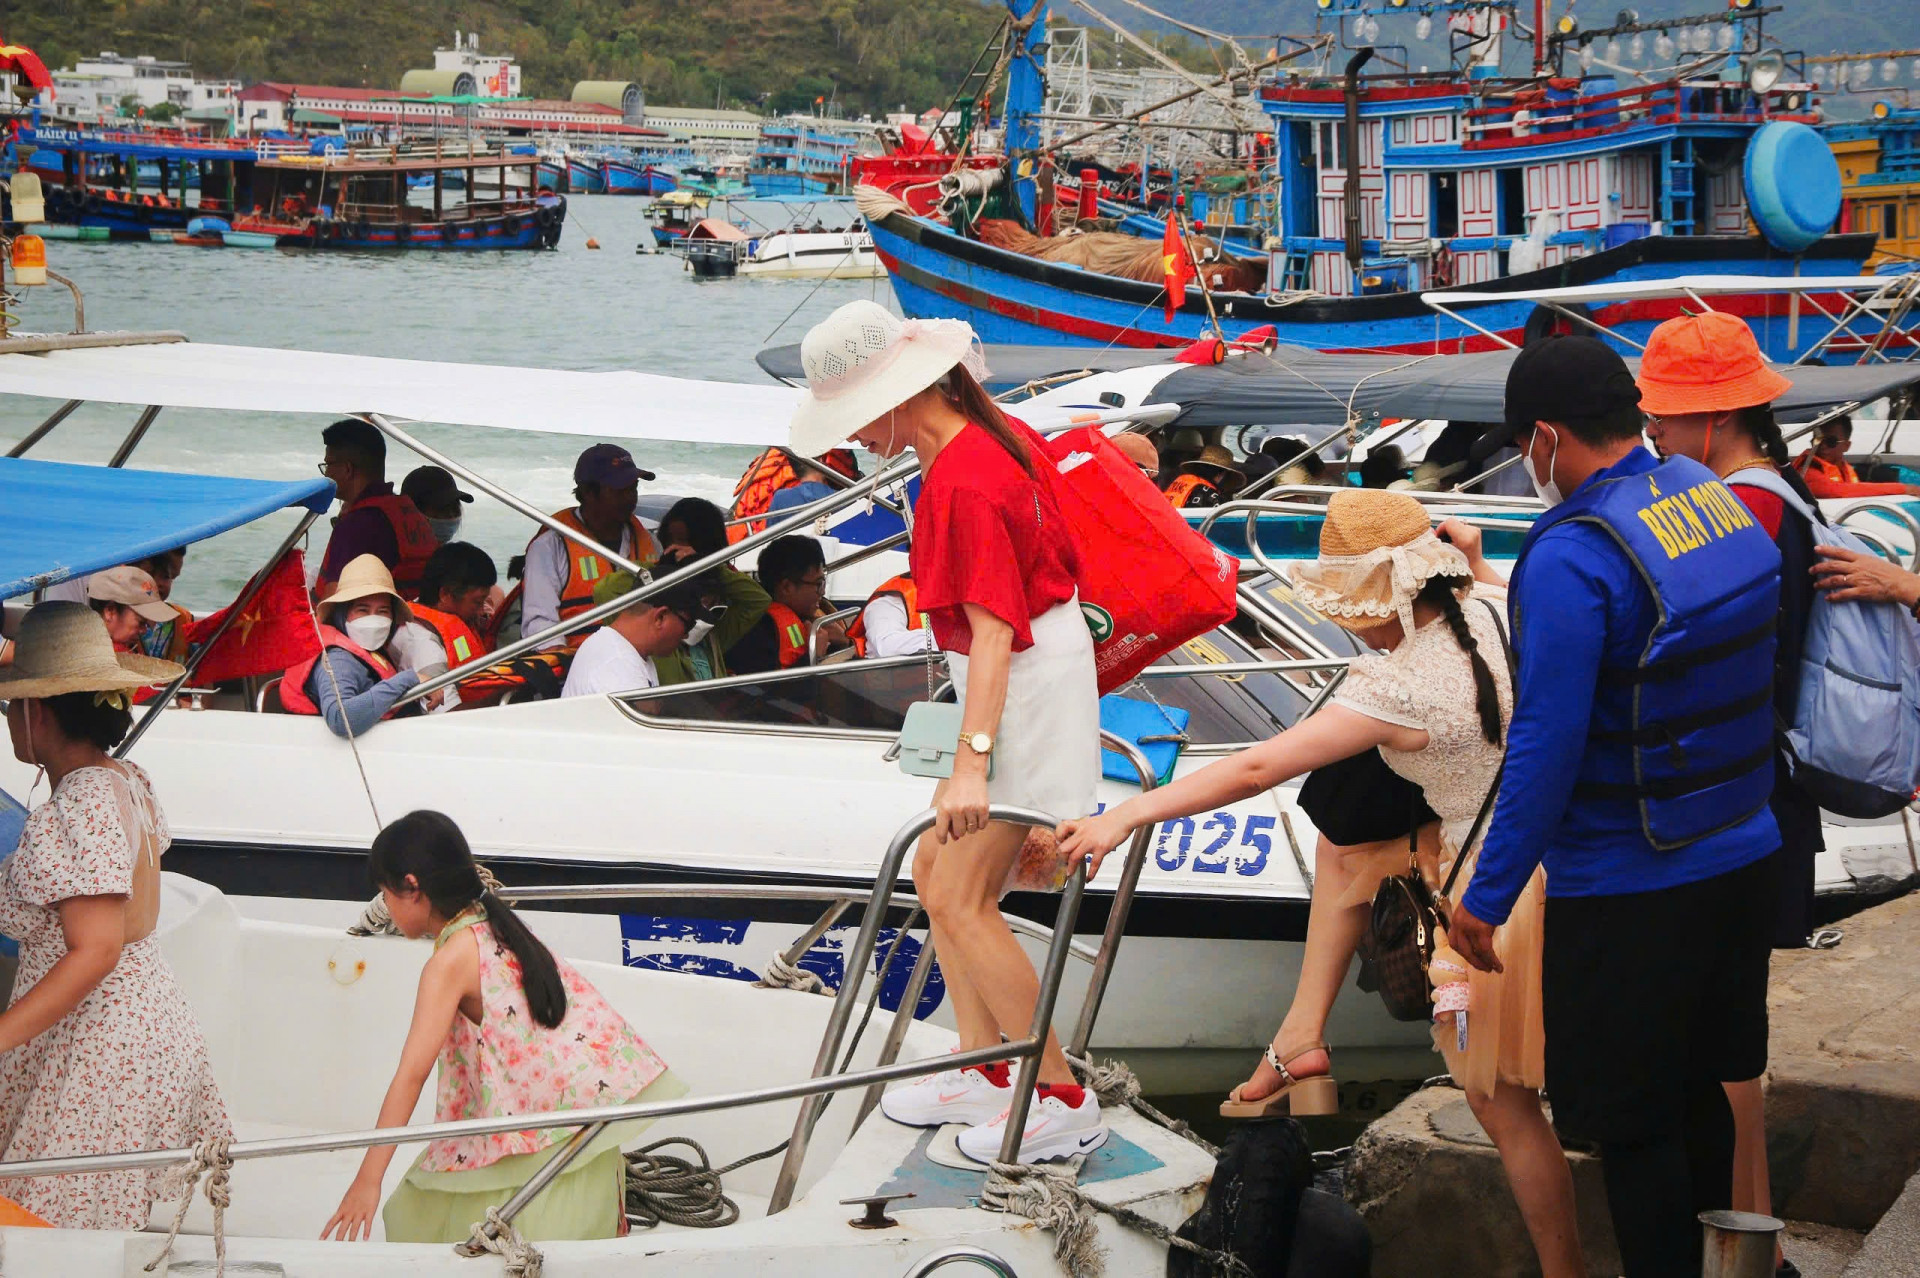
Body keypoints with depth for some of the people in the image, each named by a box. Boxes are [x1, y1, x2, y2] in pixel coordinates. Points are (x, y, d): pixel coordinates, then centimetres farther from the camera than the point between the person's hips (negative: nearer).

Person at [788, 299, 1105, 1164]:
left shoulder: (960, 483, -24)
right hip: (1048, 658, 11)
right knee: (936, 869, 15)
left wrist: (972, 761, -34)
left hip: (1024, 691, -10)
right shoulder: (997, 436, 5)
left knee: (962, 904, -6)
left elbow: (993, 630, -29)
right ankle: (985, 1074, 21)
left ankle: (1063, 1102, 2)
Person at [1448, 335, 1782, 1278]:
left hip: (1627, 894, -8)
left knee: (1631, 1127, 4)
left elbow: (1547, 747, -24)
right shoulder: (1721, 502, 2)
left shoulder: (1571, 557, -23)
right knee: (1700, 1094, 22)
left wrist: (1488, 897, -16)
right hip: (1743, 859, 8)